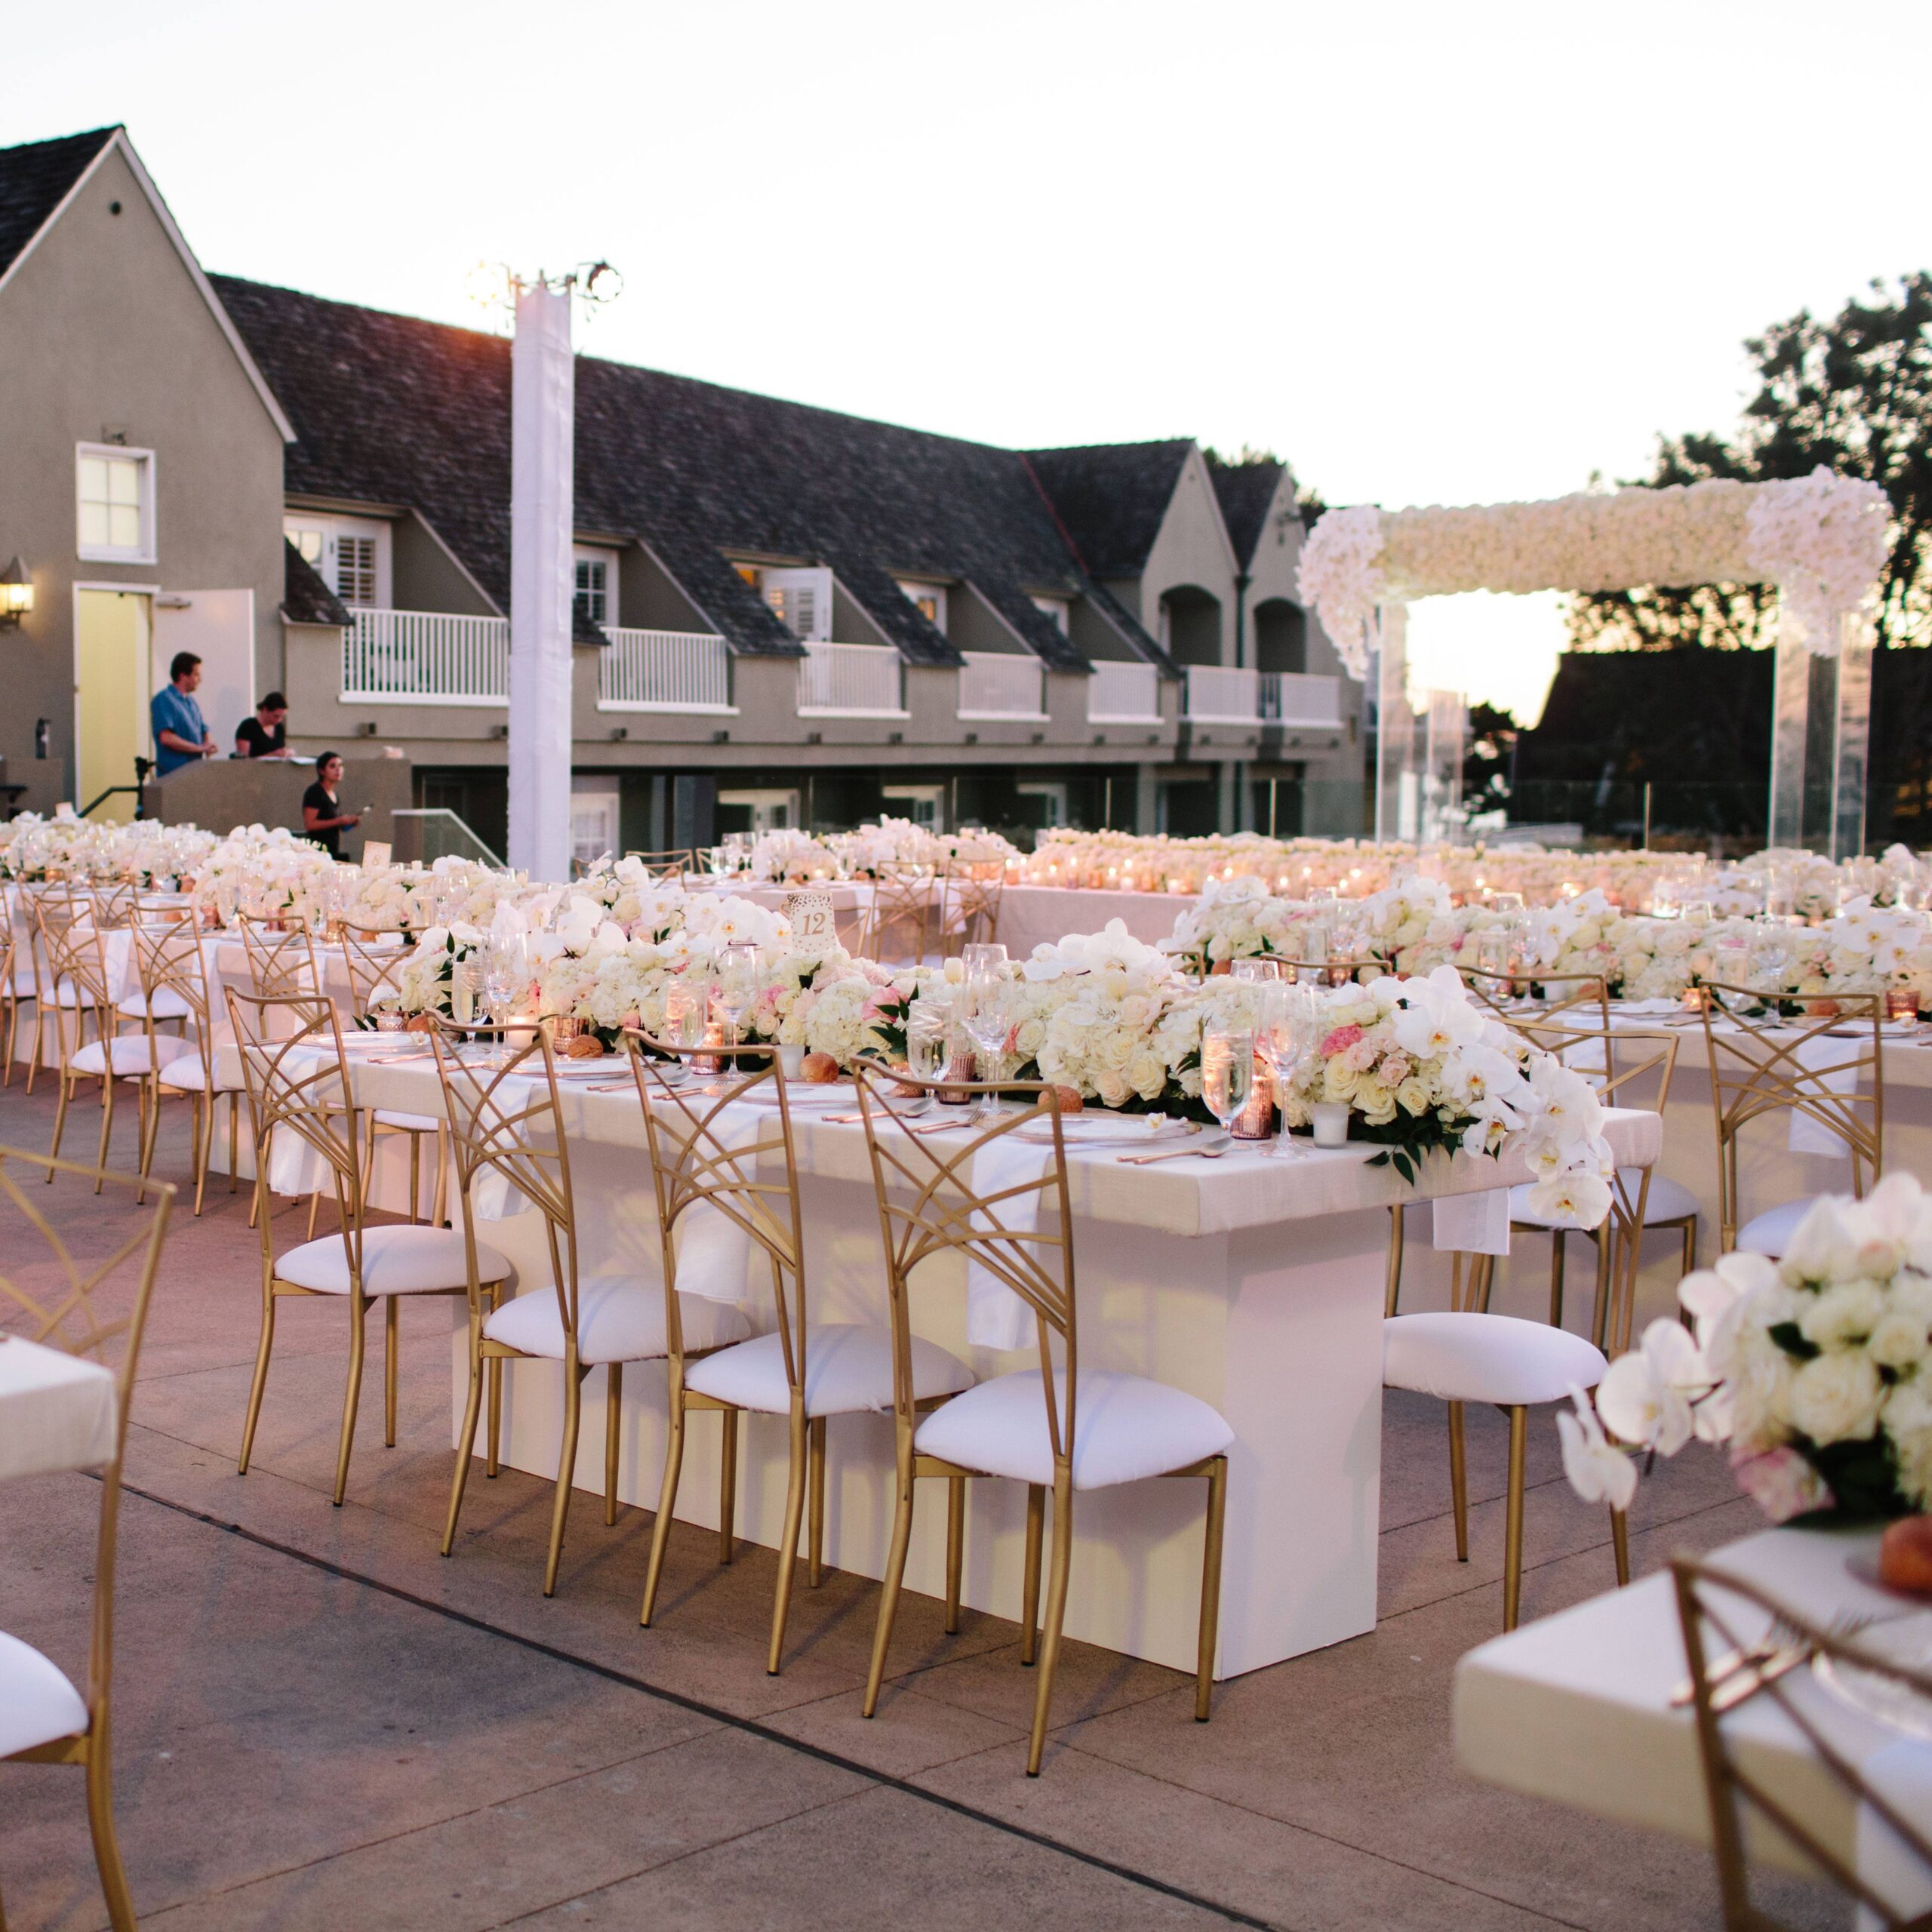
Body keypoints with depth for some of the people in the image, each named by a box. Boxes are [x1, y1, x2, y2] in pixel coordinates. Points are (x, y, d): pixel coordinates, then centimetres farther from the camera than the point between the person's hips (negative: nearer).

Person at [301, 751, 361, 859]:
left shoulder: (334, 795, 18)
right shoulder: (314, 793, -7)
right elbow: (309, 824, -16)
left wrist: (350, 821, 8)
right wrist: (339, 821, -18)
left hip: (334, 852, 8)